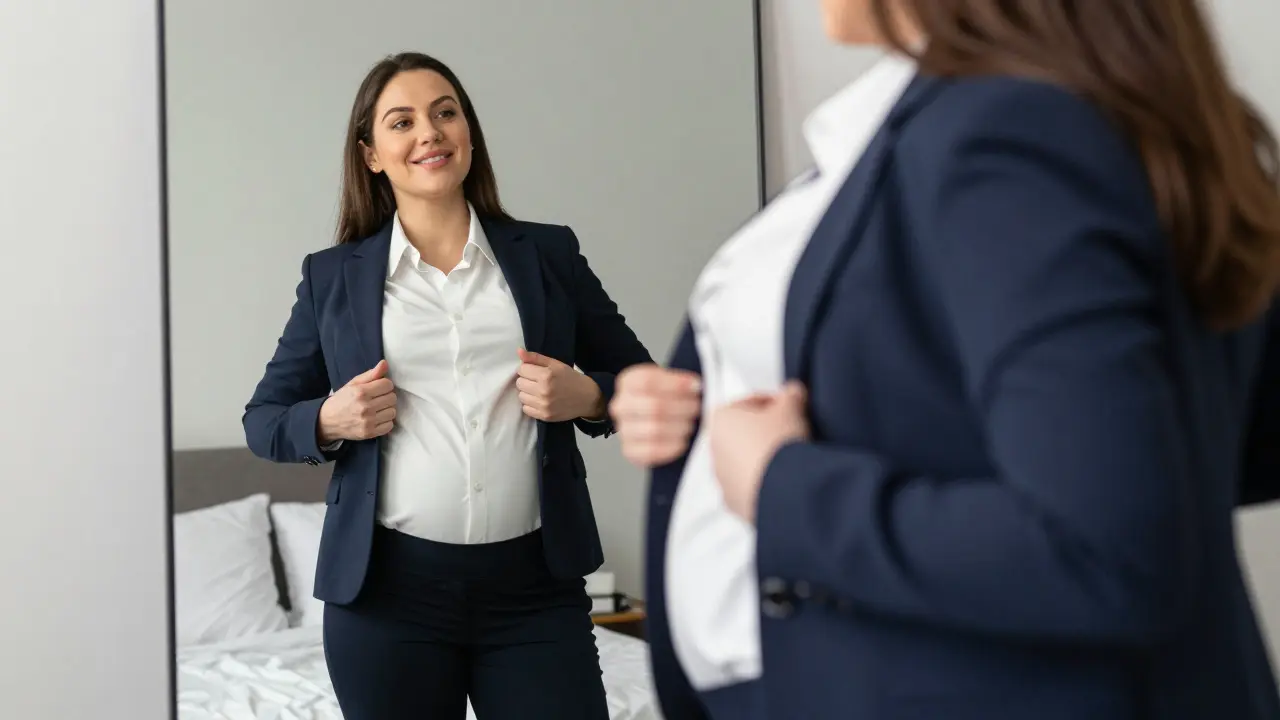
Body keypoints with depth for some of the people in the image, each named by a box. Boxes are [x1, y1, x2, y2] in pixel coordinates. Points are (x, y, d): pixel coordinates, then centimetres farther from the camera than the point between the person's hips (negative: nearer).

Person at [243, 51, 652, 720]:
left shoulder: (548, 253, 8)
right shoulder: (332, 276, 7)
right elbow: (263, 418, 12)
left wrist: (587, 398, -8)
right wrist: (327, 421, -8)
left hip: (536, 584, 0)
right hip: (386, 588, 0)